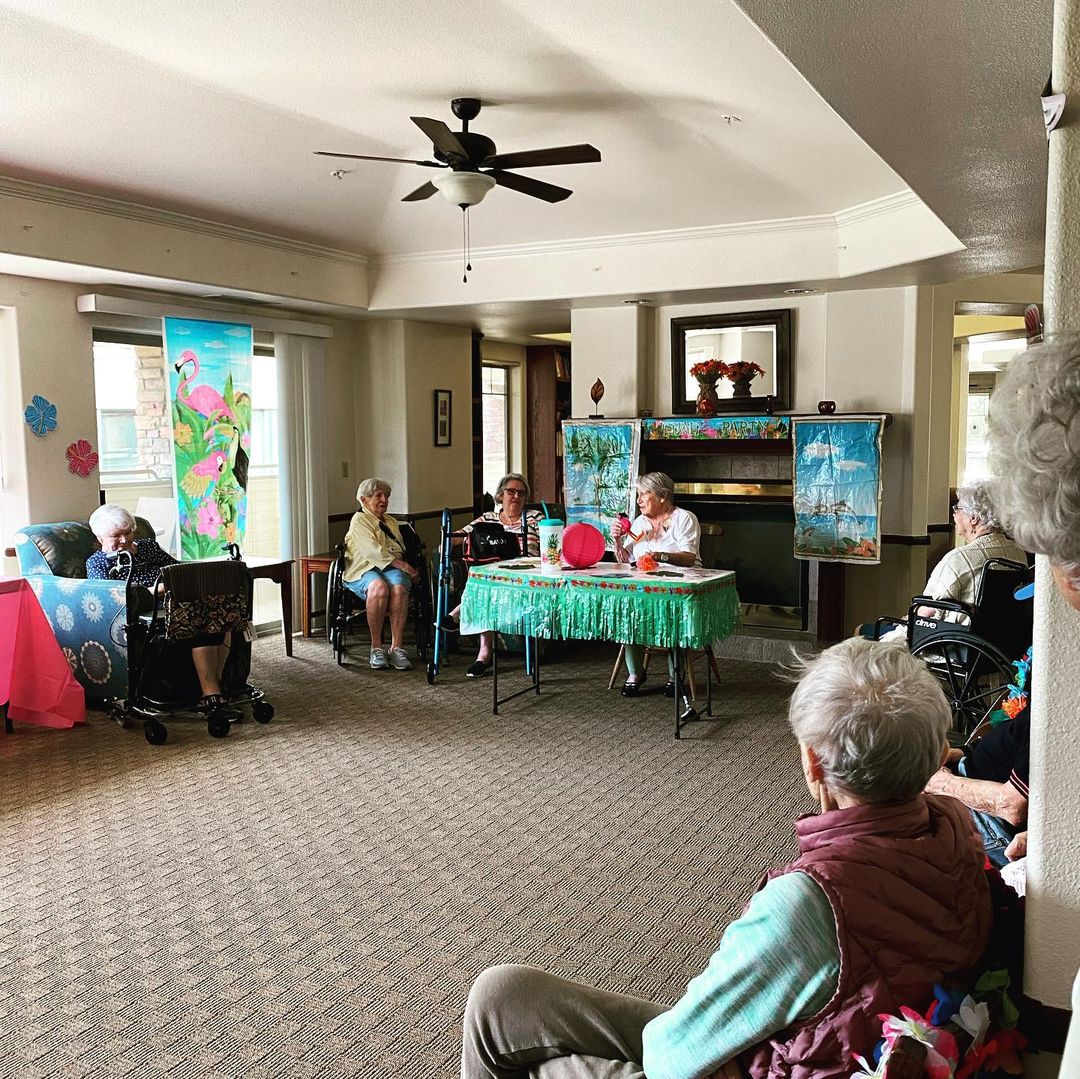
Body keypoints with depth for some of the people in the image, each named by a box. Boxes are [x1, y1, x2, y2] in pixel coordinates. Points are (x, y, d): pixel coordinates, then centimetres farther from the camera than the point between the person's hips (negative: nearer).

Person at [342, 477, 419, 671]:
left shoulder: (391, 522, 30)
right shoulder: (359, 520, 7)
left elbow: (402, 551, 28)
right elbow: (372, 550, -8)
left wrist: (409, 568, 5)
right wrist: (400, 564, -17)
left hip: (393, 567, 4)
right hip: (365, 569, -4)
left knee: (399, 588, -33)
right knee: (379, 587, -39)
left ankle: (396, 647, -34)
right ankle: (376, 648, -30)